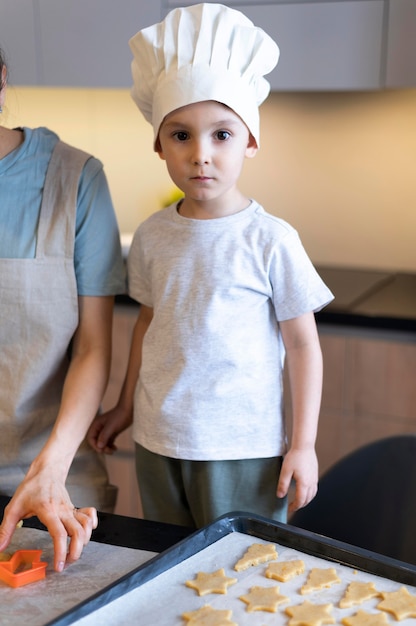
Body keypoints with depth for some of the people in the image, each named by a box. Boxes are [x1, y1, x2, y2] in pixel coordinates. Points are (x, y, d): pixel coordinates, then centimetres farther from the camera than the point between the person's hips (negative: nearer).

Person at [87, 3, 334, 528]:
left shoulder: (271, 240, -13)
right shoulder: (151, 236, -1)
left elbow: (302, 345, -7)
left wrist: (303, 445, -6)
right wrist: (125, 407, 19)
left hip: (243, 449, -4)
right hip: (157, 442, 4)